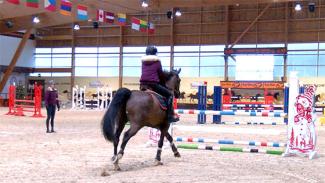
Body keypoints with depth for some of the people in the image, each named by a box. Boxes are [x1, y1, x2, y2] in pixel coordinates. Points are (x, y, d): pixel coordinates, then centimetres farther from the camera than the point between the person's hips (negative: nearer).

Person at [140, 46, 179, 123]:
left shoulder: (143, 61, 18)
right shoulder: (157, 61, 3)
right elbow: (161, 74, 7)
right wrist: (163, 82, 27)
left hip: (143, 84, 6)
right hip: (153, 84, -6)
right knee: (169, 94, 6)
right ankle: (170, 116, -7)